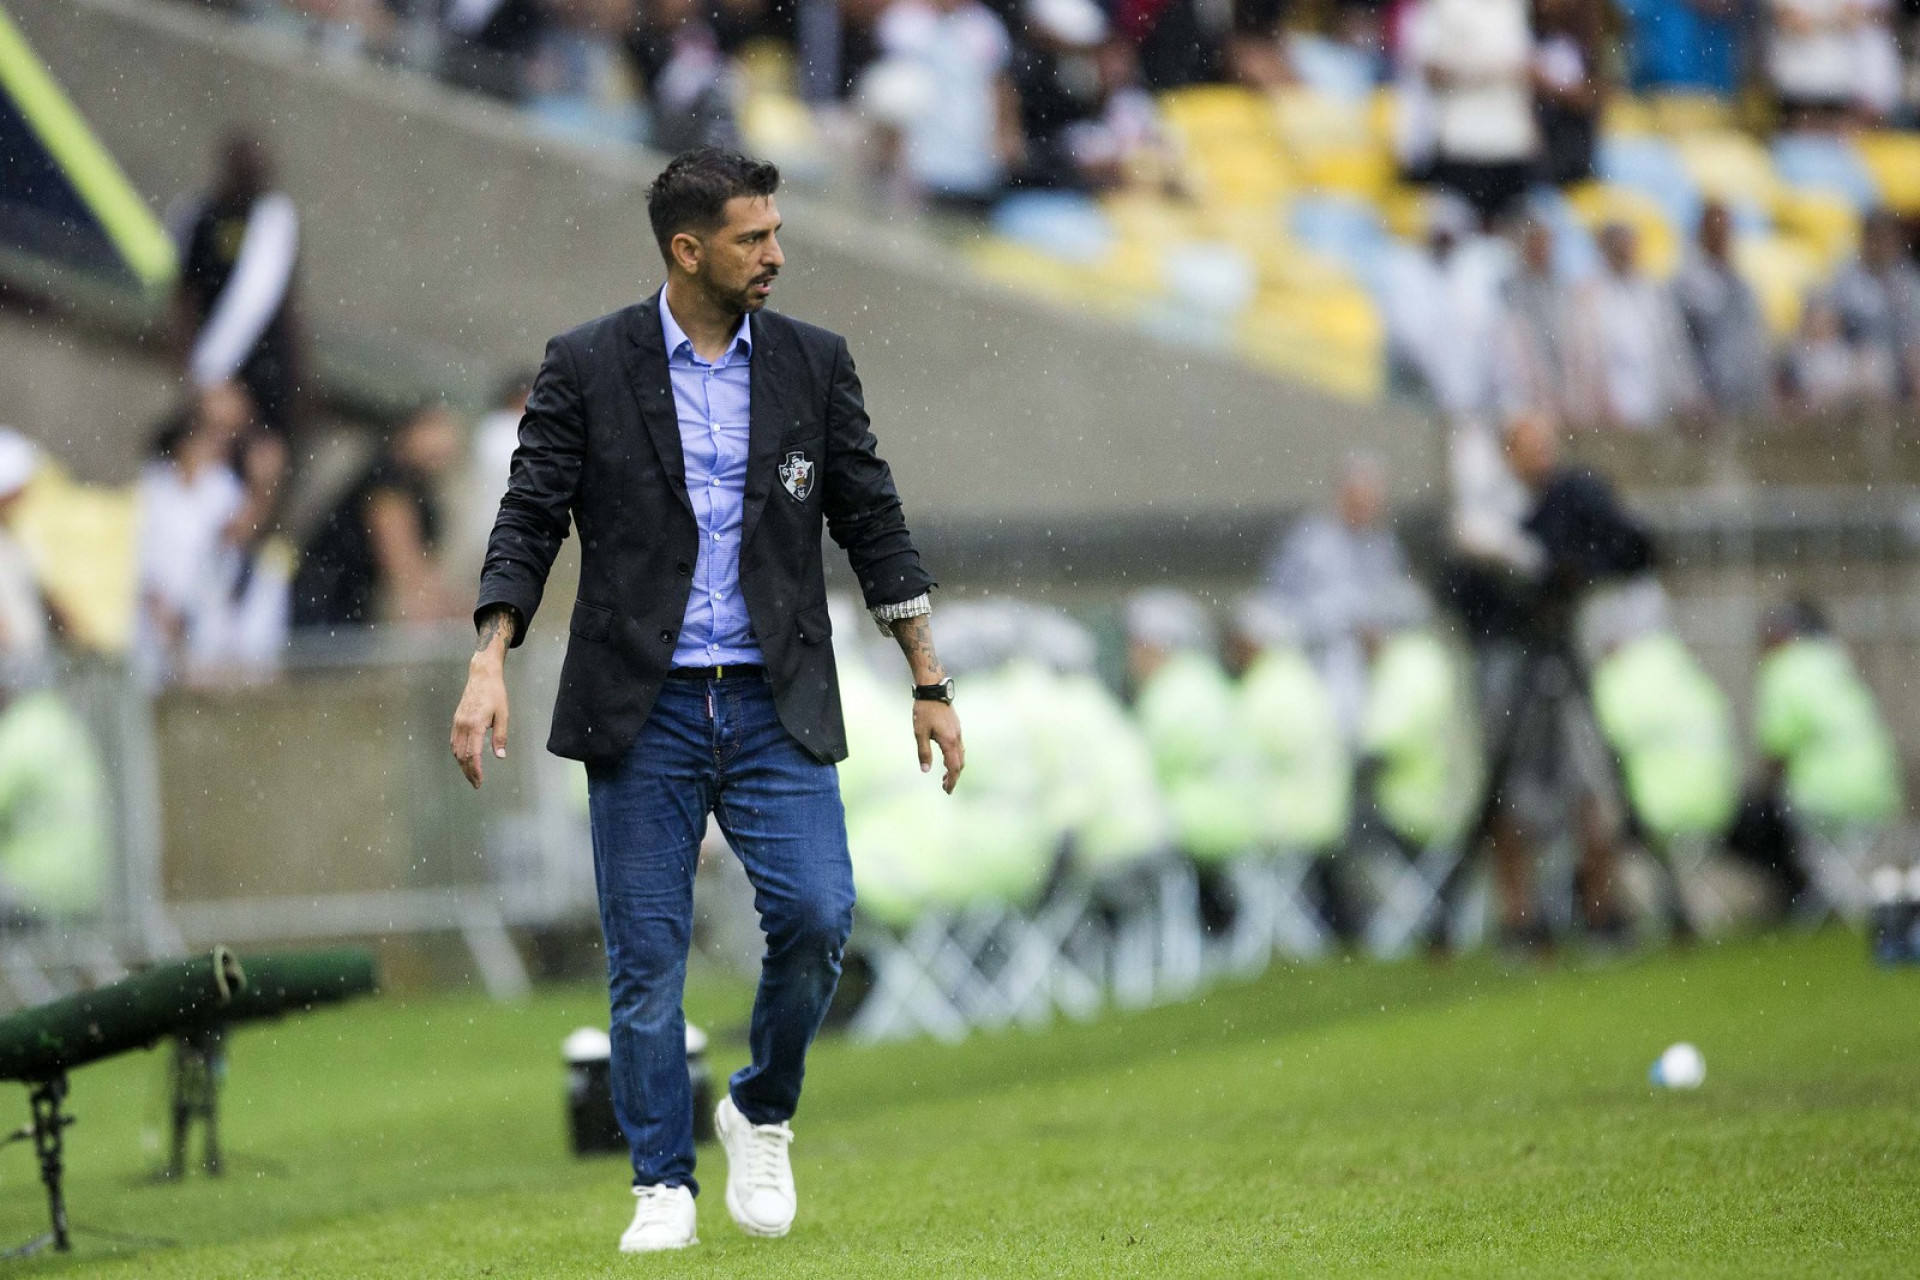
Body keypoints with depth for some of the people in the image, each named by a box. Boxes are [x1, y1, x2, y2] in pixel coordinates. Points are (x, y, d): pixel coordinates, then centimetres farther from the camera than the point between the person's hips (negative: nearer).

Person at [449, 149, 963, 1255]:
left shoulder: (814, 364, 6)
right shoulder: (588, 366, 0)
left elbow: (874, 524, 10)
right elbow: (529, 520, 0)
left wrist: (931, 685, 10)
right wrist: (490, 665, -13)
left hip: (775, 706, 1)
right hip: (644, 709, -1)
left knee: (817, 916, -14)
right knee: (648, 958, -2)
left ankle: (763, 1116, 10)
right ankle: (664, 1187, 8)